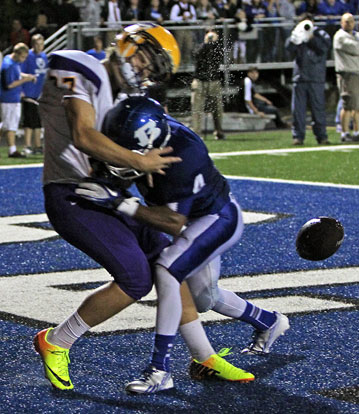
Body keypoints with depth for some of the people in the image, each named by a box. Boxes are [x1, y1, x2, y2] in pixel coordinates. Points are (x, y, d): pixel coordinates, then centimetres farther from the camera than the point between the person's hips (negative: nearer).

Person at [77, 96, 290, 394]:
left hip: (219, 219, -9)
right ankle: (269, 323, 48)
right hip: (196, 219, 9)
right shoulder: (145, 127, -18)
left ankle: (160, 371, -25)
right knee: (204, 298, 19)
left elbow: (174, 223, -37)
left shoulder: (184, 156, -40)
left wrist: (117, 203, -43)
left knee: (167, 272, -28)